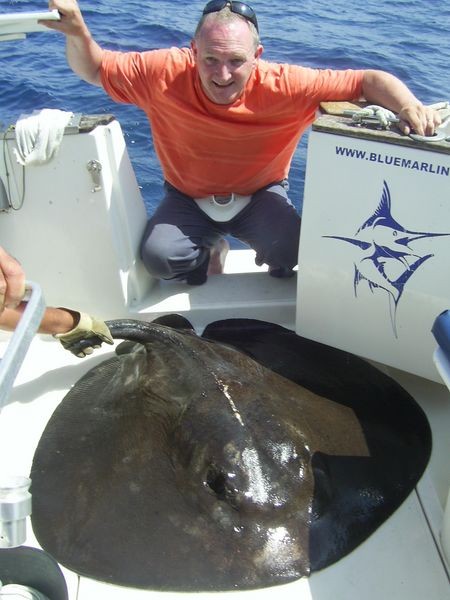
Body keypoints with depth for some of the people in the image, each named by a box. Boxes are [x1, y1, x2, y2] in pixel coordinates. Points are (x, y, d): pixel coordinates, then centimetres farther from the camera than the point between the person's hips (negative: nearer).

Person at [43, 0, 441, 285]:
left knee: (289, 249, -29)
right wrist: (77, 32, -31)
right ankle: (211, 249, 13)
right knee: (157, 256, -24)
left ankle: (275, 264, 13)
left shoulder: (283, 85, -25)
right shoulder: (165, 73, -22)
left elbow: (368, 80, -22)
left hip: (260, 195, -1)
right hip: (188, 197, 1)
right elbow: (93, 69, -10)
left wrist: (409, 105, -41)